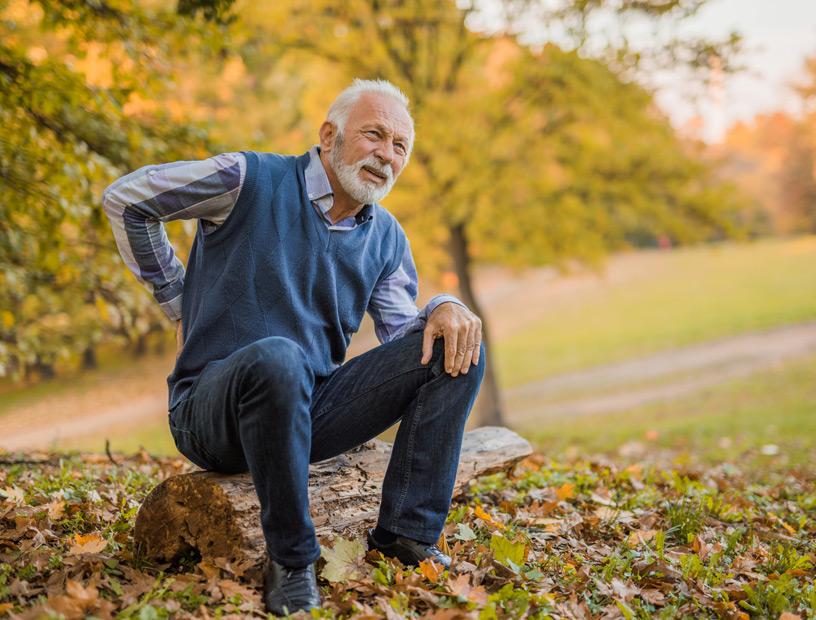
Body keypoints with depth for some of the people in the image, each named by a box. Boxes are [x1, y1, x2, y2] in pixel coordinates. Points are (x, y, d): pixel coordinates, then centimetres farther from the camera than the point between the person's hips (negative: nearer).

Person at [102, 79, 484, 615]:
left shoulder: (386, 238, 9)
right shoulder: (250, 181, -9)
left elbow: (403, 333, 9)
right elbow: (124, 199, 0)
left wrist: (445, 308, -15)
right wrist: (178, 302, 3)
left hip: (310, 409, 6)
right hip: (213, 414, -5)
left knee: (456, 348, -9)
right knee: (276, 357, -42)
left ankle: (407, 533, -11)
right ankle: (292, 558, -23)